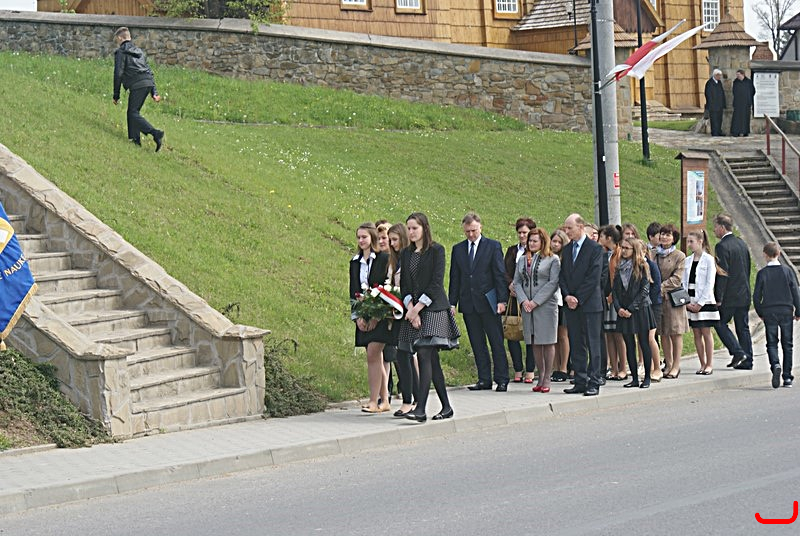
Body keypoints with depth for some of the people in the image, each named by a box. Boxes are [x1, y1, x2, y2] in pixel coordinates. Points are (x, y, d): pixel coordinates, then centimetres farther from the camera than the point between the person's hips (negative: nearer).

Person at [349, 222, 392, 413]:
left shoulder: (384, 259, -5)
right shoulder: (355, 262, 13)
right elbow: (353, 291, 13)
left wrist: (377, 315, -14)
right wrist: (357, 316, 1)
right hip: (364, 317, 6)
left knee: (373, 355, -14)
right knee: (376, 358, 7)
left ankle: (373, 402, -14)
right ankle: (384, 401, 11)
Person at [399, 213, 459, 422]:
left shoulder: (436, 250, -3)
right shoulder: (406, 254, 14)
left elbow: (437, 283, -10)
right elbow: (403, 284, 9)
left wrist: (418, 307, -14)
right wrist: (410, 307, -7)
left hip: (433, 308, -6)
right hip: (413, 310, 6)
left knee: (425, 355, -16)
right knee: (432, 360, 7)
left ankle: (420, 409, -22)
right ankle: (446, 407, 13)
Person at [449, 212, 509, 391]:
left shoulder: (493, 246, 1)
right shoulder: (458, 249, 11)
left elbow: (500, 275, -2)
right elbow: (455, 278, 12)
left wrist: (502, 300, -9)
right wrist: (453, 302, 5)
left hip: (488, 302, -3)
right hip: (468, 303, 4)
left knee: (497, 343, -1)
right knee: (477, 344, 6)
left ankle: (502, 380, 3)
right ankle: (484, 379, 10)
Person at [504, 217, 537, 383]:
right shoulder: (512, 250, 18)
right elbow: (505, 270, 8)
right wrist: (510, 284, -11)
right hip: (514, 298, 4)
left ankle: (530, 371, 3)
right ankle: (518, 370, 5)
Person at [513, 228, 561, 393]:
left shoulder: (553, 259, -1)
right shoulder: (522, 260, 14)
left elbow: (553, 282, -9)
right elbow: (517, 282, 11)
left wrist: (536, 301, -13)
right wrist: (524, 300, -6)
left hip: (546, 305, -5)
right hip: (527, 306, 5)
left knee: (547, 342, -3)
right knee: (535, 343, 6)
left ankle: (547, 379, 0)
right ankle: (540, 377, 10)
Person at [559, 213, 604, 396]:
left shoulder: (595, 248, -6)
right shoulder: (566, 250, 14)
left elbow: (593, 278, -12)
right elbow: (562, 276, 12)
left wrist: (578, 298, -13)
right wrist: (567, 296, -4)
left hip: (590, 304, -6)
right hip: (571, 305, 6)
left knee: (593, 345, -3)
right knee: (576, 345, 7)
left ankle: (593, 383, -1)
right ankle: (580, 382, 12)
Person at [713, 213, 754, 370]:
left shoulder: (722, 246, -15)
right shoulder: (742, 243, 10)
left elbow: (723, 273, -19)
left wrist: (719, 298, -16)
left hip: (729, 295, -8)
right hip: (744, 295, 8)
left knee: (720, 323, 5)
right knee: (743, 327, 10)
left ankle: (737, 352, -6)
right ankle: (747, 361, 10)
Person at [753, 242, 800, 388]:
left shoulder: (762, 273, -4)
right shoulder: (787, 271, -2)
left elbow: (756, 296, -2)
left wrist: (760, 313, 12)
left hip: (769, 313, -1)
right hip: (786, 311, 1)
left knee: (771, 343, 6)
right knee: (787, 344, 7)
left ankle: (775, 364, -23)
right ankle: (787, 377, 6)